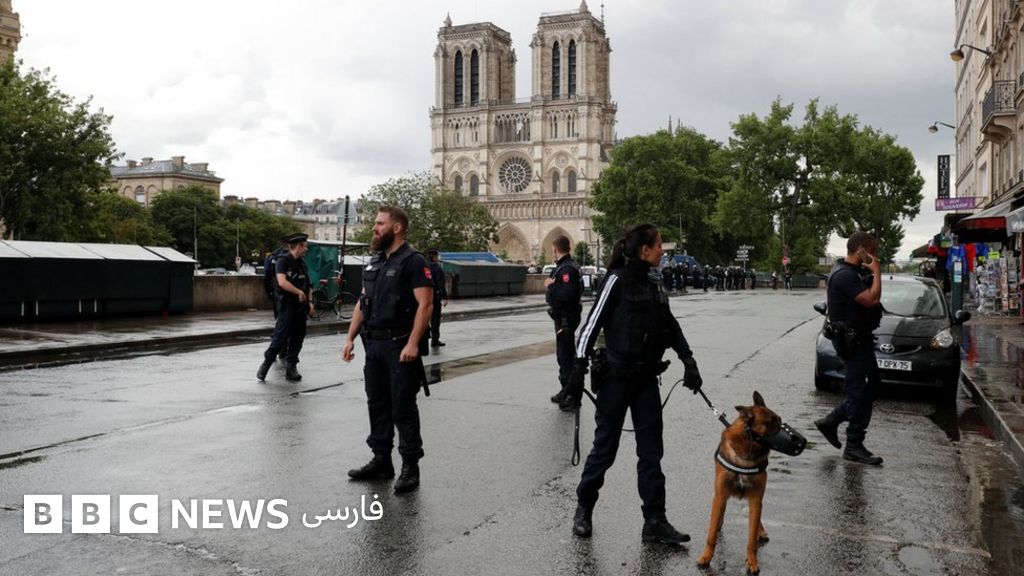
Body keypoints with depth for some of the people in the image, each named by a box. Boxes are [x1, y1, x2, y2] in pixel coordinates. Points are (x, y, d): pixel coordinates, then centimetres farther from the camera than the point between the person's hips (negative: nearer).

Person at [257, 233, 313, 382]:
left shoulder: (302, 263, 16)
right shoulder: (283, 261, -9)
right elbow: (282, 282, -22)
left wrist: (309, 301, 10)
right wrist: (299, 292, -18)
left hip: (301, 307, 7)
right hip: (287, 306, -7)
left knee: (297, 339, 8)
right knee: (280, 338, -8)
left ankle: (291, 370, 14)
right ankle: (265, 365, 6)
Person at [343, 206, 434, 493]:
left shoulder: (413, 262, -10)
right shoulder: (374, 263, 14)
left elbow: (425, 305, -17)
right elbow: (362, 303, 18)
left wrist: (413, 343, -24)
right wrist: (350, 337, 10)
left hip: (400, 347, -8)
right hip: (374, 345, 8)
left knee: (403, 407, -3)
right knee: (377, 404, 13)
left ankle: (410, 467, 6)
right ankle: (381, 460, 24)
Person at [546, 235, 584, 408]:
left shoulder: (567, 269, -20)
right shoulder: (564, 266, 13)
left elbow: (566, 295, -30)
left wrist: (550, 286, -17)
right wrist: (551, 286, 8)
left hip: (566, 318, -11)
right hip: (563, 317, 11)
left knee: (566, 356, -7)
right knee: (564, 355, 19)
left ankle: (572, 395, -3)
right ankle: (566, 391, 31)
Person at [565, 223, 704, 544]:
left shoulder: (653, 284, 10)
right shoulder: (618, 280, -10)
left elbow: (671, 326, 17)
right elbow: (593, 322, -12)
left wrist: (688, 362, 8)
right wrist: (579, 366, -17)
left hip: (646, 377, 6)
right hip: (617, 376, -6)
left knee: (651, 451, 6)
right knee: (606, 446, 5)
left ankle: (655, 522, 13)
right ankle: (584, 508, 25)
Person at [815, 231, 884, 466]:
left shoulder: (854, 272, 15)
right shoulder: (845, 275, -19)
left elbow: (870, 300, 20)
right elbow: (871, 299, -26)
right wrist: (876, 272, -17)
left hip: (860, 338, 11)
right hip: (851, 339, -11)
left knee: (871, 386, 16)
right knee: (860, 391, -6)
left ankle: (831, 421, 22)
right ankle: (854, 446, 2)